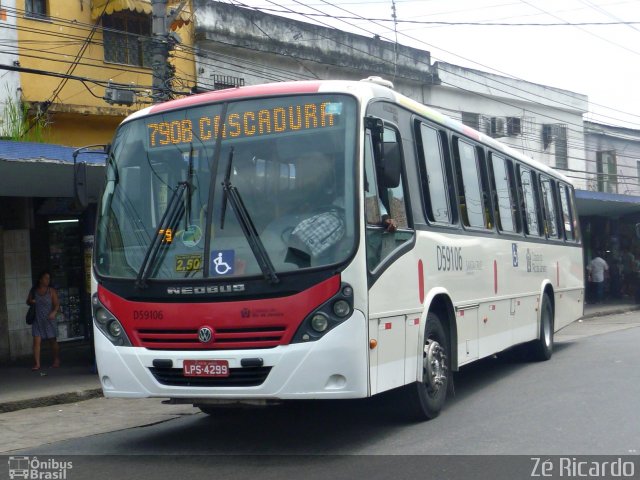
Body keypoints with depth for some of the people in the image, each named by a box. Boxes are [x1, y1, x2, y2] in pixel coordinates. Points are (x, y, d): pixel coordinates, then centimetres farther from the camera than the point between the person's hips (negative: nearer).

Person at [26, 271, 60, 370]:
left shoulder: (51, 291, -1)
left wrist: (54, 312, -25)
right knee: (37, 341, -7)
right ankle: (37, 363, -7)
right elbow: (28, 301, 20)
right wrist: (31, 302, -4)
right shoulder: (33, 291, 6)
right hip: (37, 320, 2)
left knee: (52, 340, 7)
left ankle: (56, 361, 22)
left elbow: (56, 304, -6)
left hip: (49, 320, -2)